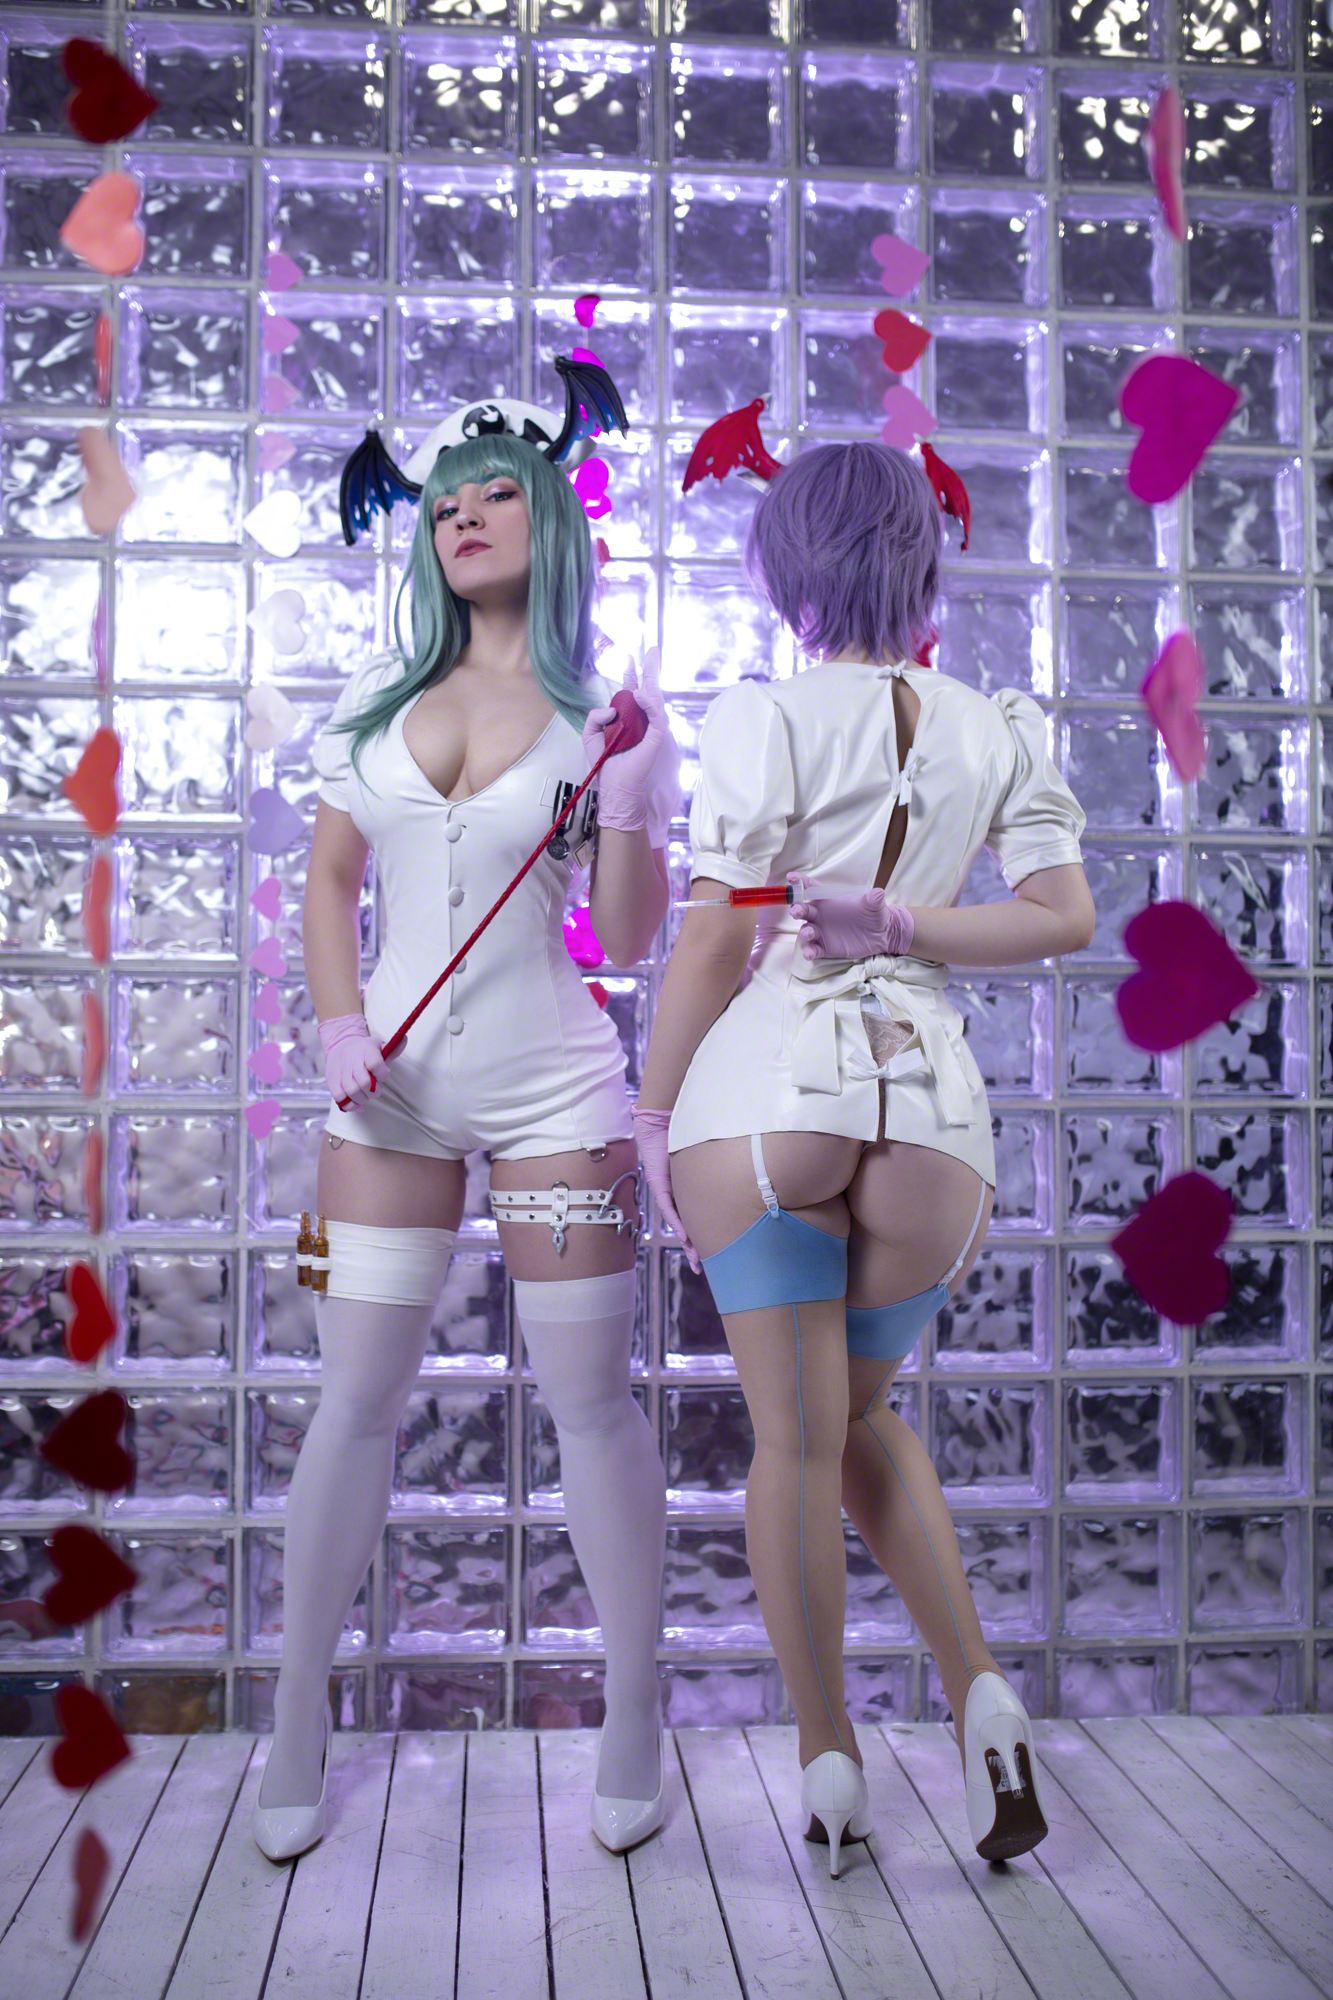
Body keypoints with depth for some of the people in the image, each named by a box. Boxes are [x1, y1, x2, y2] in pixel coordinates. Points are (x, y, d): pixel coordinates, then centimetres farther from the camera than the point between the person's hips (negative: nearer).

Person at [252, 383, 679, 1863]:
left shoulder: (599, 713, 1)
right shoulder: (383, 693, 10)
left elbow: (629, 937, -2)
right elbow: (328, 881, 12)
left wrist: (634, 796, -16)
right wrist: (343, 1032, -3)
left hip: (551, 1086, -2)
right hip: (391, 1080, 3)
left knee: (589, 1401, 4)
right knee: (355, 1396, 7)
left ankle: (634, 1719, 21)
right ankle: (296, 1722, 23)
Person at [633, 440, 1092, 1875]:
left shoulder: (762, 720, -4)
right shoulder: (1000, 732, 9)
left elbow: (711, 944, -6)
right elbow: (1064, 917, 2)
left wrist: (652, 1117, 2)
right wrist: (901, 923, 1)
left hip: (765, 1083, -4)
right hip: (928, 1093, 4)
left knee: (794, 1433, 7)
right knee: (865, 1414, 22)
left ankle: (828, 1760, 17)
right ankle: (979, 1688, 11)